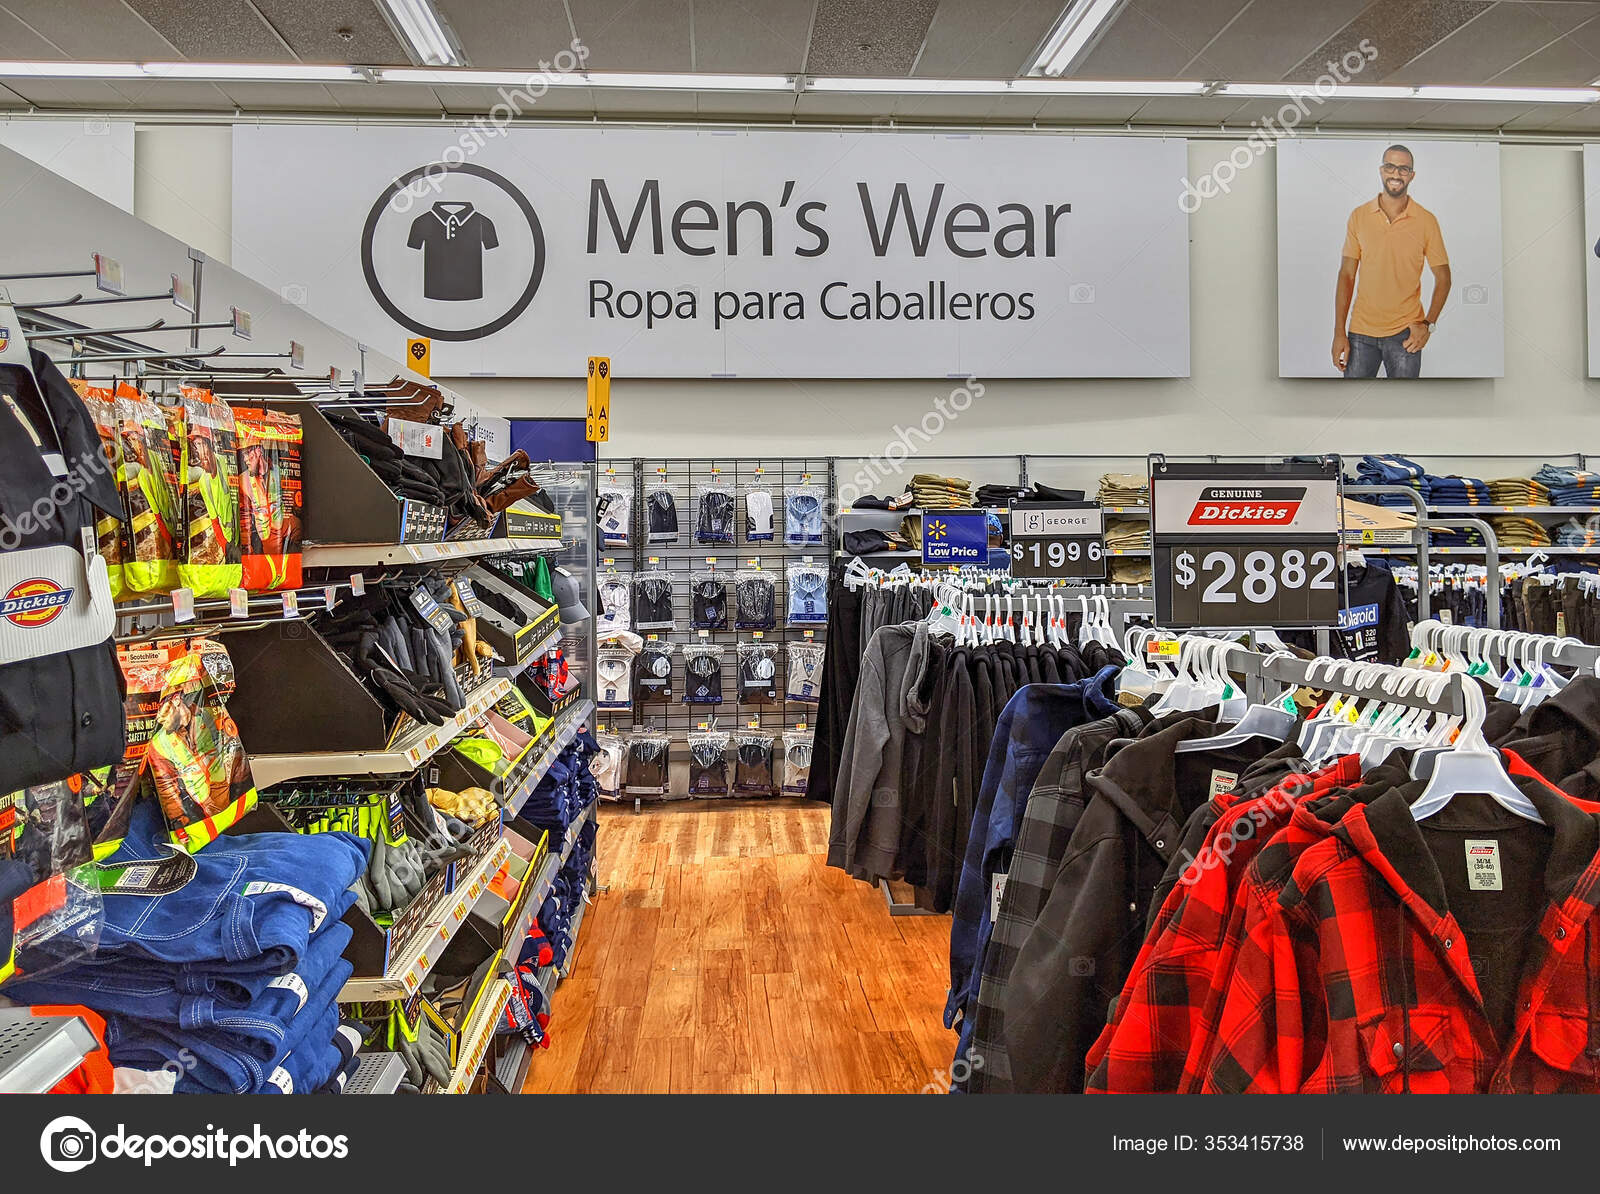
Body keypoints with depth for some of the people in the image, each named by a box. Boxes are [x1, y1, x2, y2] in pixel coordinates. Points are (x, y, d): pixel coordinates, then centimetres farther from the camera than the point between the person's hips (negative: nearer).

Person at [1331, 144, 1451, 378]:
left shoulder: (1426, 221, -1)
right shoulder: (1358, 216, 2)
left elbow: (1443, 278, 4)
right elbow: (1346, 276, 3)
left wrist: (1428, 324, -9)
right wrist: (1339, 332, -3)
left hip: (1405, 333, -1)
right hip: (1361, 331, 1)